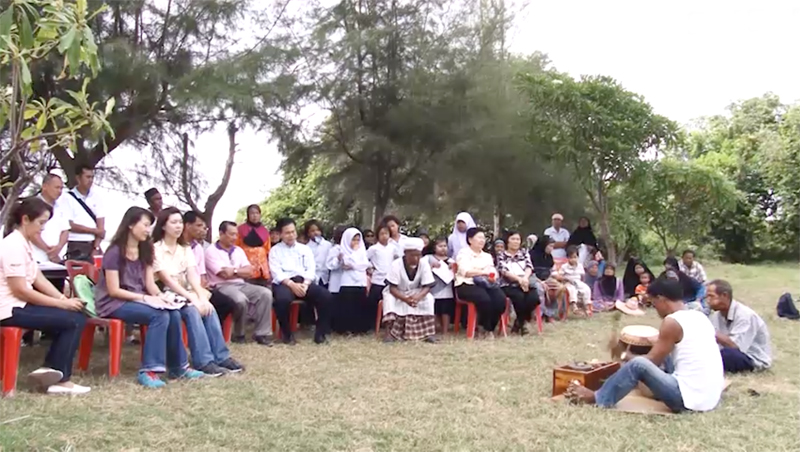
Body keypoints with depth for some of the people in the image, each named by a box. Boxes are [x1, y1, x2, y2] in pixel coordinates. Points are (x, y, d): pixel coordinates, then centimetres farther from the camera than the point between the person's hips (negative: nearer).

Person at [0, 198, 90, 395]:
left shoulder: (24, 244, 12)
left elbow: (39, 279, 10)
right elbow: (20, 290, -22)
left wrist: (64, 299, -5)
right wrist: (62, 304, -17)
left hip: (20, 305, 10)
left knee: (75, 317, 0)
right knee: (73, 321, -13)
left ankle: (49, 370, 4)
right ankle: (60, 380, -2)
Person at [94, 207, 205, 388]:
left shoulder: (145, 251, 9)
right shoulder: (115, 252, -13)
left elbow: (150, 284, 6)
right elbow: (114, 291, -17)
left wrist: (160, 296, -16)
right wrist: (145, 298, -24)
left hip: (138, 300, 7)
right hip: (114, 303, -7)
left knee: (174, 314, -20)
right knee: (160, 316, -30)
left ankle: (179, 366, -9)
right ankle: (148, 370, -29)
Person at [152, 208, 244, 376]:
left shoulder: (185, 249, 11)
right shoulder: (155, 249, -9)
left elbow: (192, 276, -2)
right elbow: (167, 280, -17)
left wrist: (202, 297, -20)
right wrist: (192, 298, -24)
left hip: (185, 294, 5)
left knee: (208, 307, -24)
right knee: (192, 310, -33)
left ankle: (221, 356, -23)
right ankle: (204, 361, -32)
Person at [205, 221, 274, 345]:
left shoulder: (239, 250, 18)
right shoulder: (211, 251, -3)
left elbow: (250, 272, 8)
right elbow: (225, 274, -13)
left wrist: (233, 270, -4)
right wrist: (240, 271, 0)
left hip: (242, 285, 7)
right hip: (222, 286, -7)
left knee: (266, 293, -18)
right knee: (241, 300, -37)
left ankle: (262, 333, -16)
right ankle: (239, 334, -11)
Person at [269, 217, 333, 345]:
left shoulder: (305, 249, 20)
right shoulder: (275, 250, 10)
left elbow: (311, 270, 8)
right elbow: (276, 272, -4)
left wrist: (305, 284, -14)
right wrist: (292, 284, -21)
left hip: (304, 281, 3)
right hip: (284, 282, -3)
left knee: (326, 296, -25)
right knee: (282, 299, -39)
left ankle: (320, 333, -12)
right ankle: (287, 334, -15)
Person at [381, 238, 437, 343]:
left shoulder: (424, 263, -19)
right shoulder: (396, 264, -25)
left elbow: (427, 287, -19)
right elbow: (392, 288, -25)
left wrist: (418, 297, -40)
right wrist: (405, 299, -43)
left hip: (416, 293, 2)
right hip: (397, 293, -2)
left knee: (428, 298, -26)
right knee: (389, 298, -33)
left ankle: (428, 332, -21)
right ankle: (389, 332, -31)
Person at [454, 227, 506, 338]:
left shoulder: (487, 256, 25)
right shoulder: (464, 253, 4)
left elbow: (493, 272, 11)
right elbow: (466, 271, -12)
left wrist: (493, 276, -14)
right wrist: (484, 272, -17)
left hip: (486, 284, 6)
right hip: (467, 285, -6)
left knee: (501, 299, -25)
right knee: (485, 298, -35)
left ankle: (491, 327, -6)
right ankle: (487, 329, -12)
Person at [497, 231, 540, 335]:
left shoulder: (524, 253, 18)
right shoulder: (502, 255, 8)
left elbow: (529, 267, 1)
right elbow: (504, 271, -8)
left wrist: (525, 278, -22)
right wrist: (519, 279, -25)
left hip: (525, 284, 3)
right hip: (508, 285, -3)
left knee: (534, 297, -29)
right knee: (519, 297, -35)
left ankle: (520, 322, -6)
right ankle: (524, 322, -11)